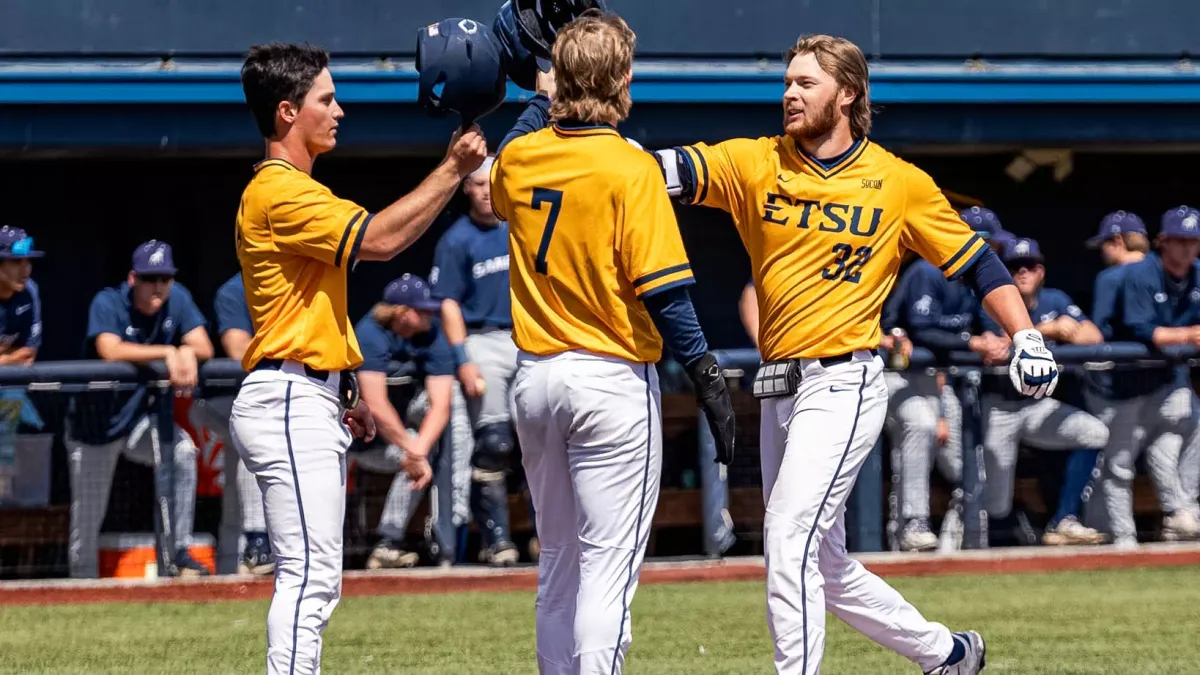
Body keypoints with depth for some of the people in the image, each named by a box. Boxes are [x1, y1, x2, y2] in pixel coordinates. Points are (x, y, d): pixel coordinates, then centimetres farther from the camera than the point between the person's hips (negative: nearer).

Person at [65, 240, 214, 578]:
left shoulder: (177, 299, -7)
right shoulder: (108, 303, -20)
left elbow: (204, 347, -13)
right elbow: (110, 351, -37)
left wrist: (188, 352, -37)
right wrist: (167, 353, -43)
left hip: (140, 418, 3)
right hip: (95, 420, -3)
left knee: (182, 451, -25)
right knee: (88, 515, 2)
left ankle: (179, 553, -16)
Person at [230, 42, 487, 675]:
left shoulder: (293, 189, 21)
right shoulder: (279, 192, -13)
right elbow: (379, 238, -23)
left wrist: (343, 397, 21)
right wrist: (452, 170, -19)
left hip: (312, 405, 11)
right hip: (290, 403, -11)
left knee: (316, 581, 10)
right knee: (308, 574, -16)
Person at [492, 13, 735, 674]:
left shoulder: (521, 155, 3)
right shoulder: (631, 169, -14)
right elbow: (662, 291, -17)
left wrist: (543, 104, 35)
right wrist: (708, 380, -12)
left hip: (535, 374, 6)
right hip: (612, 379, -6)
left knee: (557, 561, 17)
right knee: (609, 564, -5)